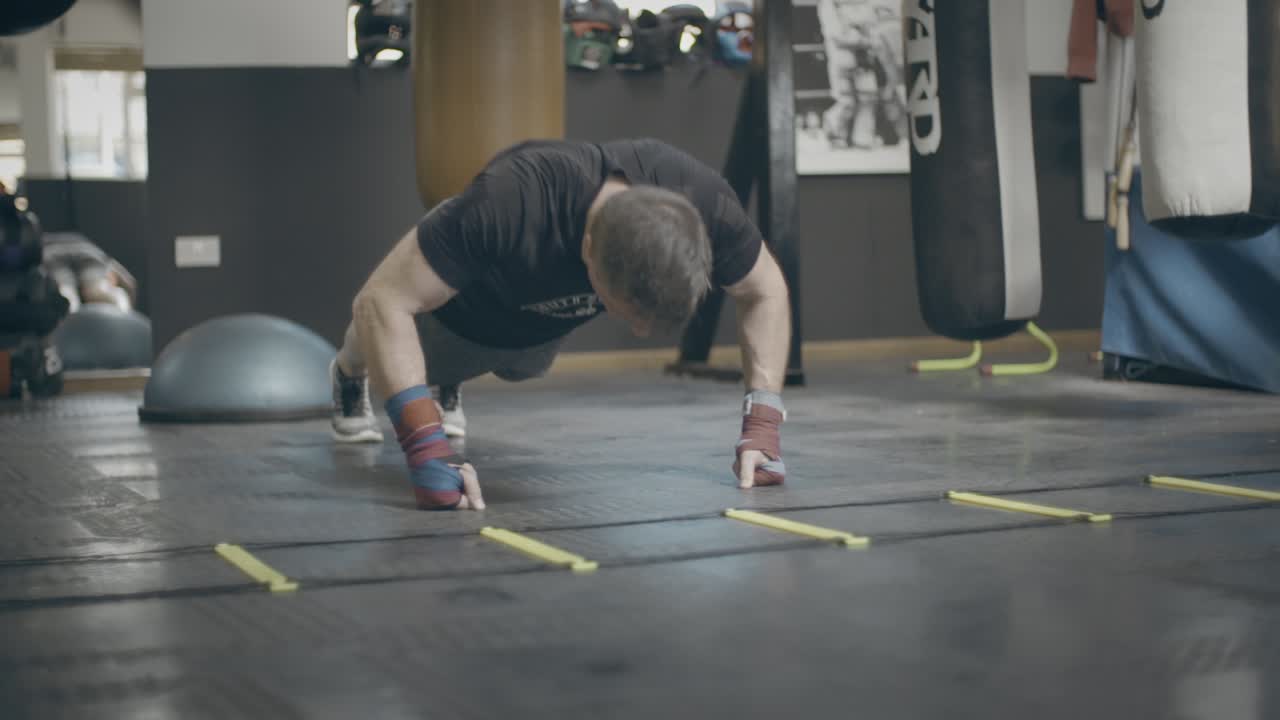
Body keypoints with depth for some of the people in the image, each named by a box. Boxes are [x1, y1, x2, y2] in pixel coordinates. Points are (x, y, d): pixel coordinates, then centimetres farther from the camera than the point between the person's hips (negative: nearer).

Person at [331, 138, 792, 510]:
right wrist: (427, 451, -53)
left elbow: (764, 292, -20)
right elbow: (382, 302, -44)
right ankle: (351, 377, 61)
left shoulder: (702, 201, -39)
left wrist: (762, 425, -31)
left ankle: (446, 383, 65)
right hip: (461, 312, -3)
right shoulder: (510, 205, -50)